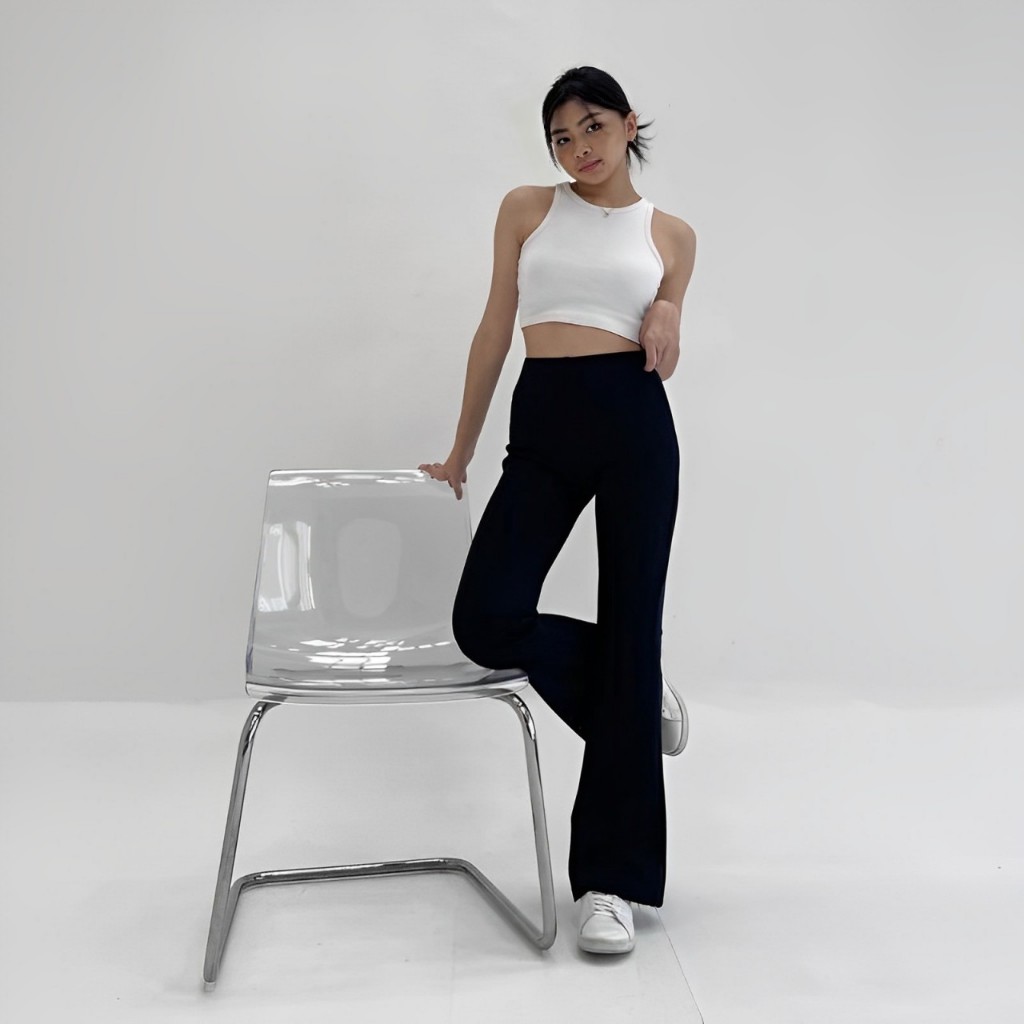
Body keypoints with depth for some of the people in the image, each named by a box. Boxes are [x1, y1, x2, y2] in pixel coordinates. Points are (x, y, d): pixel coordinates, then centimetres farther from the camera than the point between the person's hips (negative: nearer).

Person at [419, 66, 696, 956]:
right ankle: (635, 693, 17)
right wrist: (460, 451, 14)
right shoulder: (526, 209, 12)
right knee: (486, 623, -13)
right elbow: (495, 330, 13)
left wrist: (669, 327, -7)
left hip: (635, 424, -1)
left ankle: (612, 876, 8)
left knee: (631, 627, -2)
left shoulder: (671, 235, 11)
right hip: (541, 429, 2)